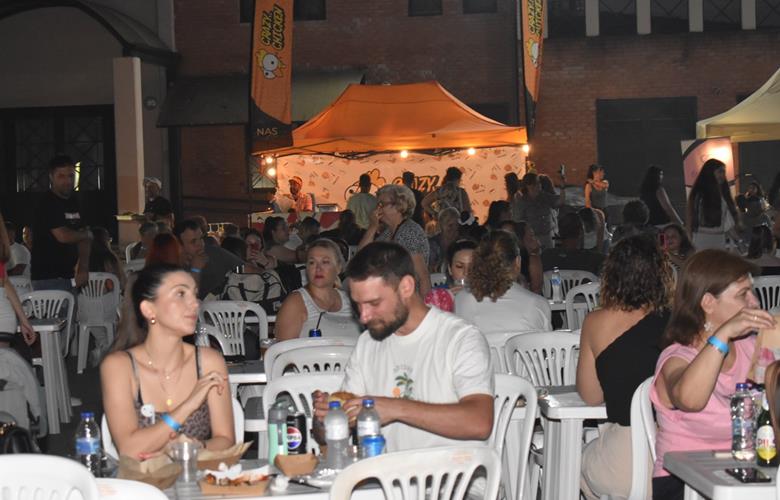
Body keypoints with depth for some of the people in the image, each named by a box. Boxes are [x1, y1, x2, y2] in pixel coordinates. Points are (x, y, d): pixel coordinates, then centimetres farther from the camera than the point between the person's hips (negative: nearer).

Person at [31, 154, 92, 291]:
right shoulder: (47, 204, -12)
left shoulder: (73, 203, 13)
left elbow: (82, 239, 12)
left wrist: (83, 269, 0)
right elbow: (63, 236, -22)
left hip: (68, 275, 8)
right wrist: (87, 234, -3)